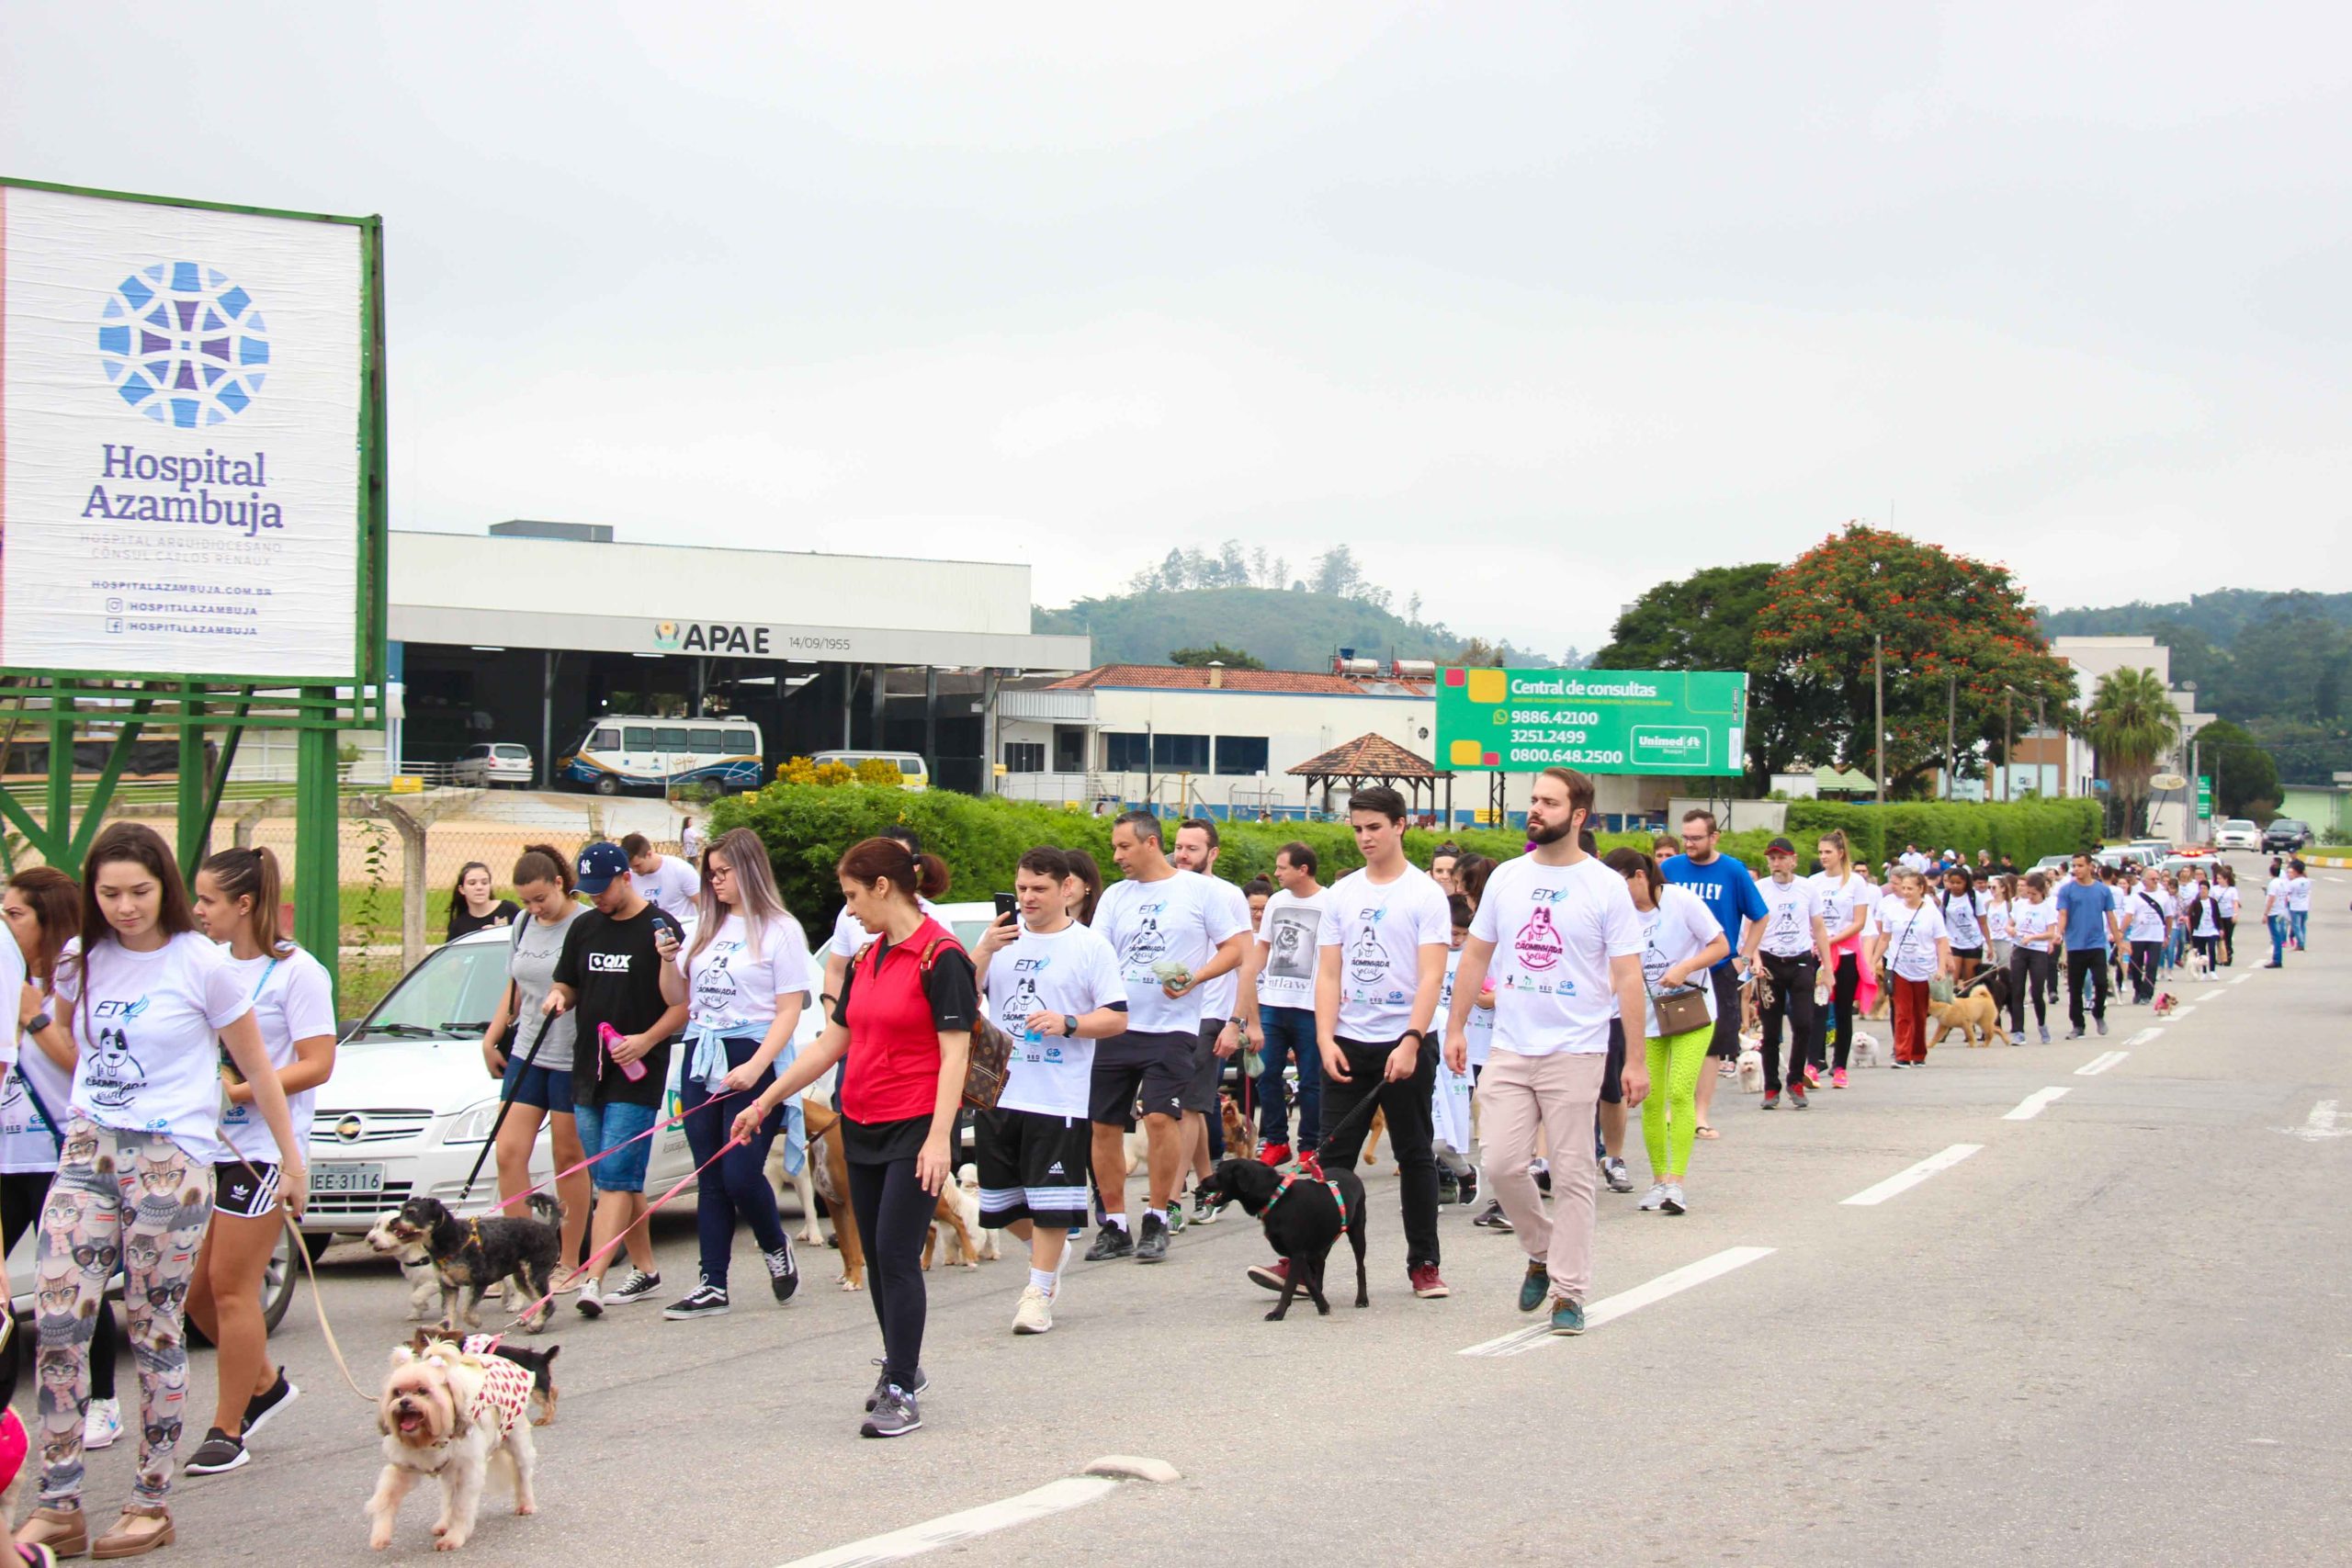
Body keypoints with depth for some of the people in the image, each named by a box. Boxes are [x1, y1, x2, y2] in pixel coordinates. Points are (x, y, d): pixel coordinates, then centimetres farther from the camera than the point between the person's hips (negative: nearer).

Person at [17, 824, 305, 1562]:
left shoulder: (201, 965, -5)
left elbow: (258, 1070, 2)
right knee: (57, 1318, -6)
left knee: (156, 1329, 0)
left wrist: (291, 1161, 5)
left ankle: (151, 1503, 11)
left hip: (171, 1159, -4)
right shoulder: (81, 962, 8)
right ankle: (57, 1507, 0)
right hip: (88, 1148, 4)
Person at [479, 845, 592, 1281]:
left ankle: (570, 1265, 13)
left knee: (569, 1158, 3)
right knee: (509, 1152, -2)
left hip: (571, 1060, -7)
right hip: (526, 1054, 7)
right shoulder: (524, 924, 12)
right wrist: (491, 1039, 16)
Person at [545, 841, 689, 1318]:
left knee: (615, 1177, -12)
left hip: (637, 1075, -7)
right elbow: (566, 985, 22)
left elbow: (684, 1004, -7)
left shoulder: (659, 928, -7)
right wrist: (559, 997, -2)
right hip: (588, 1073, 7)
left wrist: (646, 1040, -21)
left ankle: (591, 1279, -19)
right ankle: (644, 1271, 22)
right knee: (618, 1178, 11)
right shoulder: (584, 928, 12)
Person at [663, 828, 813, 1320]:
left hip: (751, 1061, -6)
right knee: (710, 1179, 5)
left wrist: (755, 1067, -19)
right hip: (701, 1059, 6)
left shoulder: (778, 929, -4)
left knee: (740, 1174, -8)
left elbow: (789, 1010, -9)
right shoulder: (707, 927, 15)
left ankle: (775, 1247, 20)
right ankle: (713, 1285, 8)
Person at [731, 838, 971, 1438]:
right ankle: (901, 1366, 27)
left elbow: (955, 1053, -15)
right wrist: (765, 1102, 21)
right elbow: (832, 1042, 19)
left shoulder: (941, 956, -11)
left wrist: (939, 1137, -21)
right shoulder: (866, 960, 13)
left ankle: (902, 1394, -4)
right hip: (861, 1126, 8)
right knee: (876, 1257, 12)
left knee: (897, 1254, -10)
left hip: (916, 1126, -8)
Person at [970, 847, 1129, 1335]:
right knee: (1001, 1198, 13)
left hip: (1060, 1097, -4)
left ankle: (1040, 1289, 6)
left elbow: (1117, 1018, -2)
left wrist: (1068, 1023, -18)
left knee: (1049, 1198, -4)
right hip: (997, 1090, 4)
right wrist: (985, 951, -14)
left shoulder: (1089, 947, 0)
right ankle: (1051, 1252, 37)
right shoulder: (1001, 936, 9)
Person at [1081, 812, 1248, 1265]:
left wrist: (1195, 977, -15)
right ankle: (1114, 1225, 15)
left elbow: (1235, 948, 0)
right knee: (1104, 1125, 3)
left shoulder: (1201, 890, 0)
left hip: (1171, 1027, -5)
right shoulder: (1115, 896, 12)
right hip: (1115, 1026, 5)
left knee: (1159, 1118, -14)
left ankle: (1156, 1222, 1)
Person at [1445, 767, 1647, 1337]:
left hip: (1575, 1053, -4)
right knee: (1502, 1165, -2)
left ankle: (1568, 1292, 7)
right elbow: (1476, 955, 15)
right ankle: (1543, 1252, 23)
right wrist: (1456, 1027, 10)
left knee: (1572, 1178, -1)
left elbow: (1627, 976, -5)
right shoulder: (1506, 877, 8)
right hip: (1510, 1050, 4)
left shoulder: (1606, 887, -4)